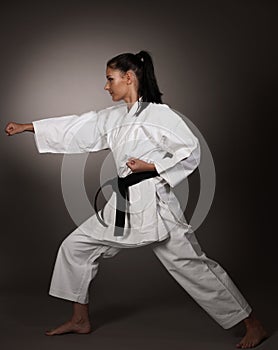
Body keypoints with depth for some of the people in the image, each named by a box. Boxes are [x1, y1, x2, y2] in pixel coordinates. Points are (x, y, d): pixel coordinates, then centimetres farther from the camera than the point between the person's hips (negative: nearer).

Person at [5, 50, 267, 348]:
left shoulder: (159, 114, -11)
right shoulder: (113, 117, 11)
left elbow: (191, 152, -12)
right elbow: (75, 128, 14)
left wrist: (151, 166, -17)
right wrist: (26, 127, 16)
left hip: (153, 204, -8)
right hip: (122, 205, 8)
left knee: (191, 264, -5)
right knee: (75, 247, 11)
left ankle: (253, 326, 9)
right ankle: (80, 321, 27)